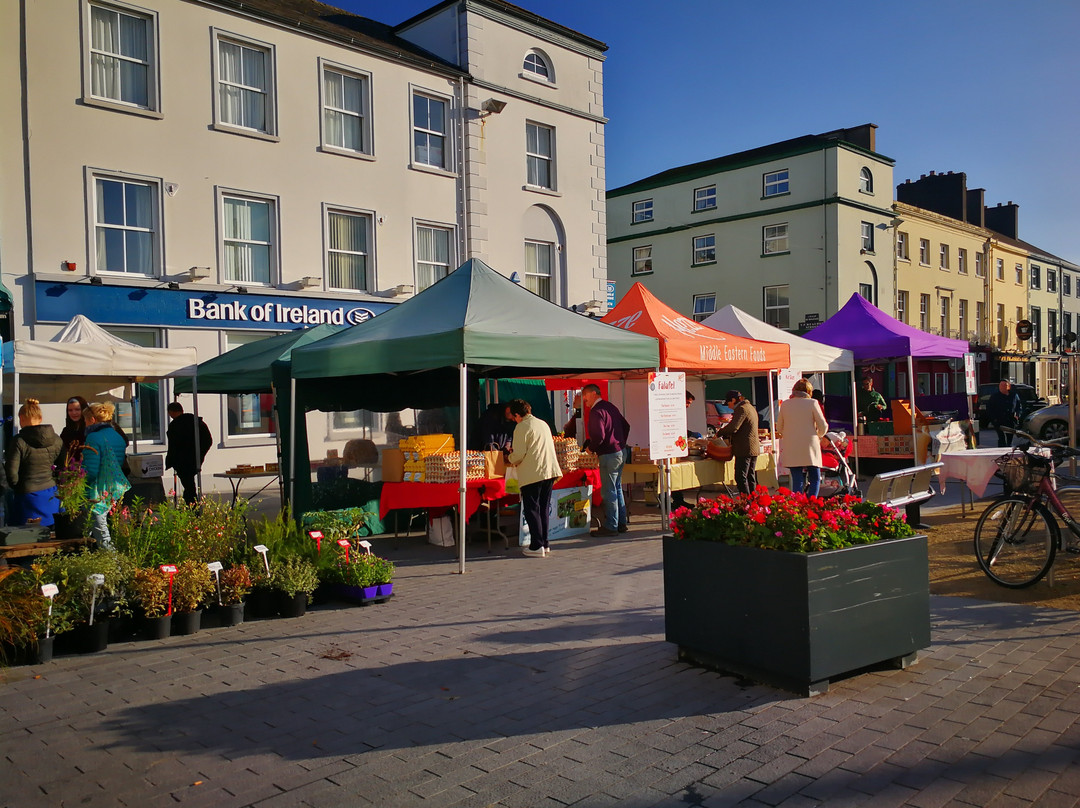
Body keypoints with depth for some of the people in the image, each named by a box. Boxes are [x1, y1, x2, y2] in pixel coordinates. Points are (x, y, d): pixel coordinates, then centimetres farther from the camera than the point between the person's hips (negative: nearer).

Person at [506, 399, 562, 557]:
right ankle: (545, 543, 18)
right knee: (543, 508, 14)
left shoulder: (522, 427, -8)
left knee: (531, 510, -1)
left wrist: (510, 460, 10)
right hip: (550, 471, 8)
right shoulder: (543, 424, 17)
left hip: (532, 474, -7)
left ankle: (537, 546, -3)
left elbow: (519, 455, -12)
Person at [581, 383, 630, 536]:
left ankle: (611, 526, 3)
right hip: (620, 453, 10)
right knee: (617, 489, 17)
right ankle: (622, 522, 23)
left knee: (608, 492, -2)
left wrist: (590, 447, -7)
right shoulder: (611, 407, 13)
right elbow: (626, 426, 19)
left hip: (608, 455, -10)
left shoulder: (596, 411, -16)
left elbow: (599, 436, -24)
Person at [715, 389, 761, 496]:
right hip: (754, 449, 10)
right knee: (751, 477, 13)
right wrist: (726, 436, 21)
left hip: (744, 450, -10)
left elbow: (733, 428, -22)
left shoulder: (741, 409, -13)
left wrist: (719, 433, -8)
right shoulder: (750, 407, 19)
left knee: (741, 478, -8)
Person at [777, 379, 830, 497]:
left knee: (797, 481, 4)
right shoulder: (812, 403, -3)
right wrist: (818, 435, 19)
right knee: (815, 479, 7)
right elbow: (823, 426, -2)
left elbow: (779, 427, 13)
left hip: (791, 450, 3)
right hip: (810, 447, -2)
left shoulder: (785, 404, 6)